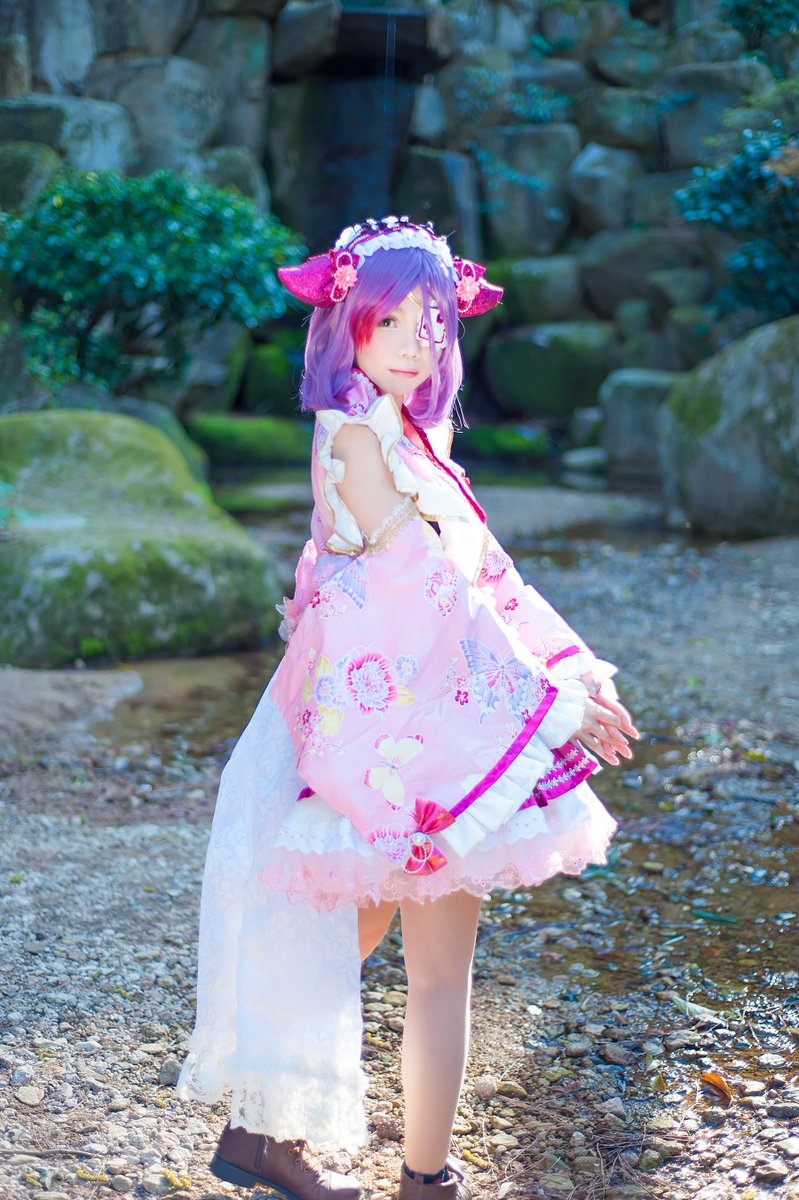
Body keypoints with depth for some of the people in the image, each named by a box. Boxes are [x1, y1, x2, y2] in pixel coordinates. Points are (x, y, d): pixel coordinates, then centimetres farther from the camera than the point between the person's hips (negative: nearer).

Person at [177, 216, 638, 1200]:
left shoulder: (404, 434, 14)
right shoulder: (358, 434, -14)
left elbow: (482, 567, 12)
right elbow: (425, 582, -18)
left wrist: (576, 671, 6)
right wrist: (551, 696, -16)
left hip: (412, 709, 9)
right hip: (414, 721, -9)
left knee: (360, 926, 17)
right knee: (441, 965, 1)